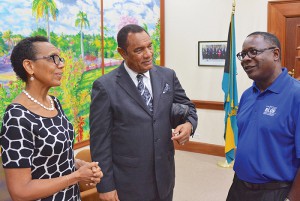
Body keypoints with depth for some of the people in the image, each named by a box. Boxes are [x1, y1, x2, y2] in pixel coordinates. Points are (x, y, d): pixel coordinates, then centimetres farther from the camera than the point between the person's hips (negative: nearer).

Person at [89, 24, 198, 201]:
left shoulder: (168, 76, 1)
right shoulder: (105, 86, -11)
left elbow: (187, 107, 10)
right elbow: (100, 141, -10)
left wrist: (188, 124, -13)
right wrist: (105, 186, -9)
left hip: (164, 176, 4)